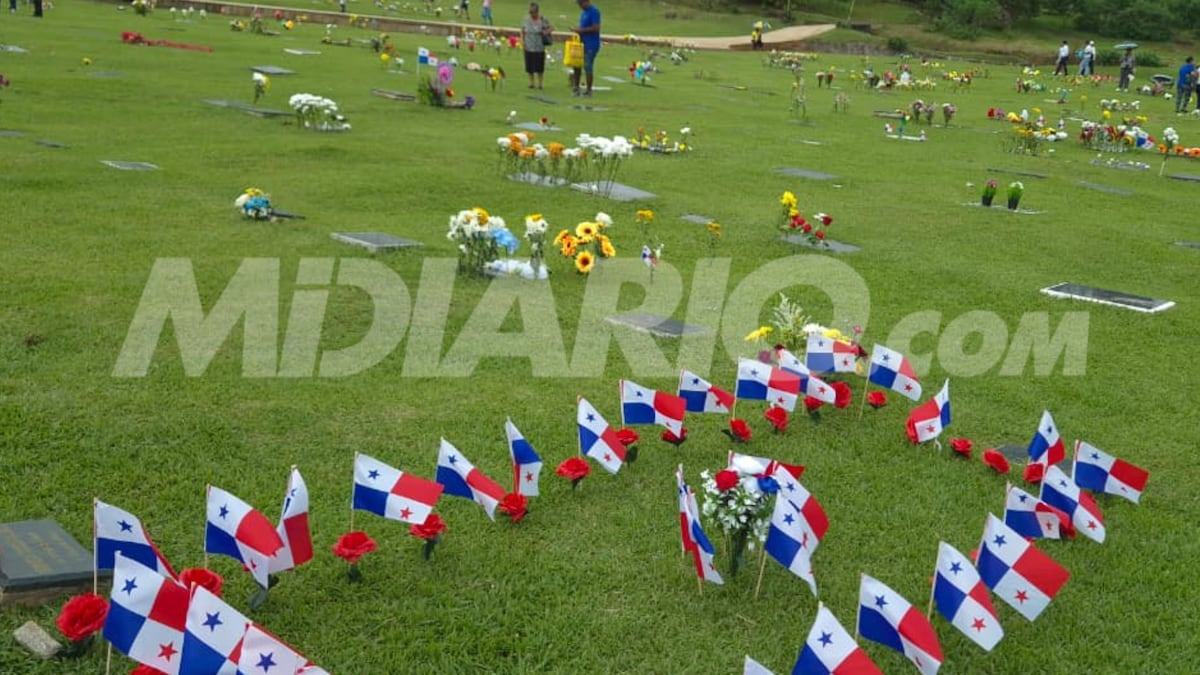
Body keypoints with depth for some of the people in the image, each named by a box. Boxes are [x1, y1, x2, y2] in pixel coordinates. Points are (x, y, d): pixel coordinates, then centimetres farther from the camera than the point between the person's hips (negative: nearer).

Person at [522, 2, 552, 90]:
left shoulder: (543, 20, -6)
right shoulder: (526, 20, 2)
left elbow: (551, 28, 2)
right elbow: (522, 31, 14)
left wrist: (547, 32, -18)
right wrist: (522, 40, 1)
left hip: (540, 48, -2)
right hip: (528, 48, 2)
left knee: (540, 67, 1)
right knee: (529, 67, 7)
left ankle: (540, 83, 15)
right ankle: (531, 82, 23)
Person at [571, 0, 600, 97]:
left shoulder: (594, 12, -14)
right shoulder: (583, 12, 14)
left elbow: (596, 28, -20)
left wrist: (581, 30, -17)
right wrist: (578, 29, 4)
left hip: (591, 45, -9)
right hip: (582, 43, 9)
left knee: (588, 67, -4)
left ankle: (588, 90, 4)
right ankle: (576, 87, 17)